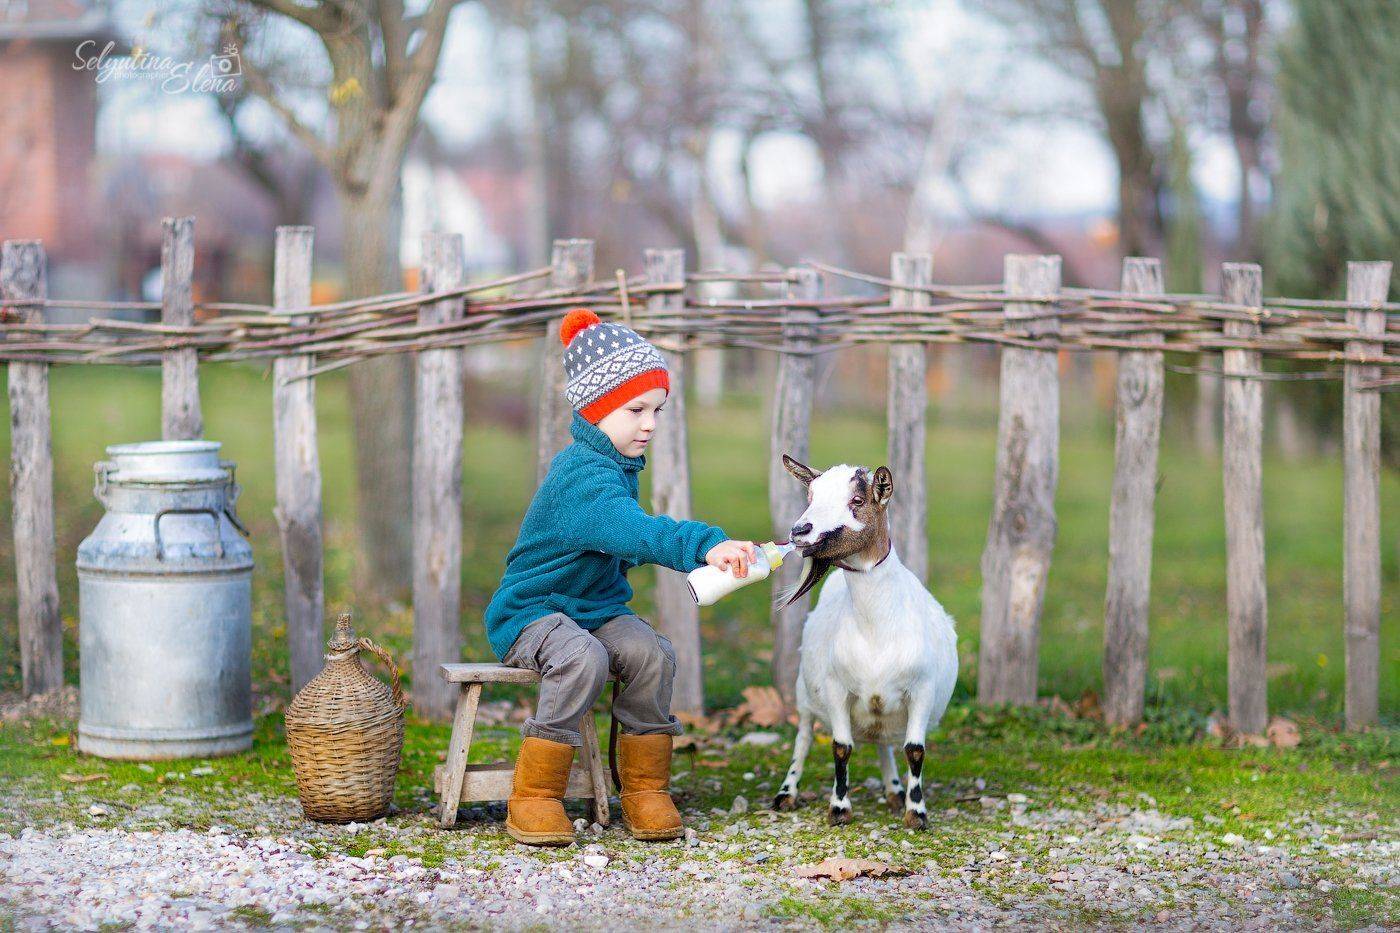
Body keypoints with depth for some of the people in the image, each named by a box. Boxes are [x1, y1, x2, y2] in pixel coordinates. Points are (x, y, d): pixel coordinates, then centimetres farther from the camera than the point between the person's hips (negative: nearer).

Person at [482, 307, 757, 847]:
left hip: (598, 607, 8)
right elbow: (629, 528, -44)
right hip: (531, 611, -8)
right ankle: (534, 796, -25)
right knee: (583, 660, -36)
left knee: (653, 654, -19)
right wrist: (705, 545, -56)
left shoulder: (618, 466, 8)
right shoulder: (581, 477, -25)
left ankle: (644, 790, -8)